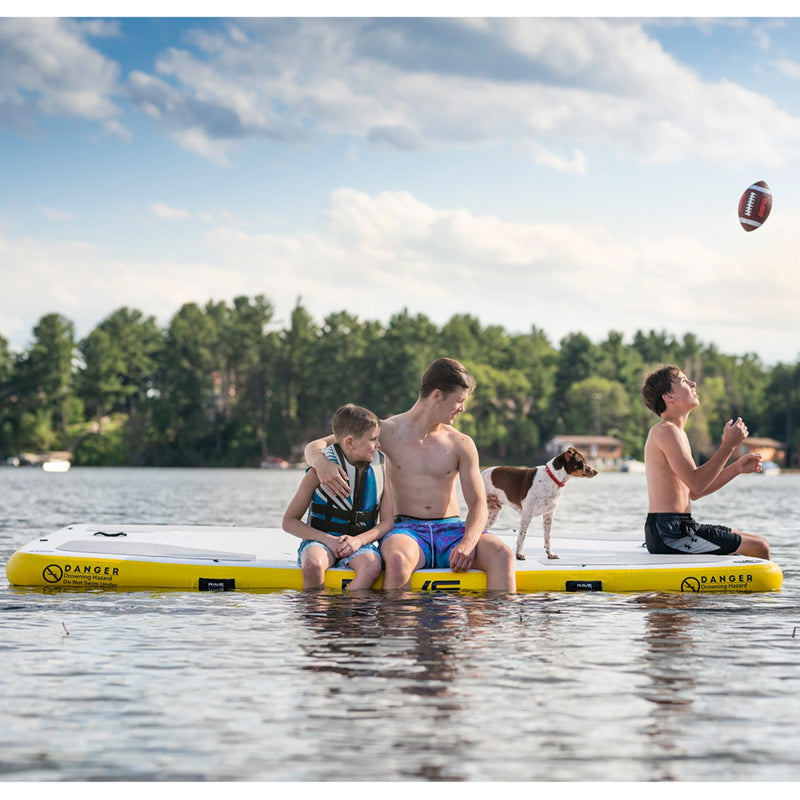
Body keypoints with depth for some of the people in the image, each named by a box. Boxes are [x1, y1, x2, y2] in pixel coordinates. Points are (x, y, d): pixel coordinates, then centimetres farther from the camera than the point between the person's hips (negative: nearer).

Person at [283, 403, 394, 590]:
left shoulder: (379, 469, 5)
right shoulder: (319, 471, -6)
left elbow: (387, 522, 7)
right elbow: (289, 521, -1)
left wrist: (359, 540, -13)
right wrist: (327, 539, -15)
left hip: (359, 543, 2)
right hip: (321, 540, -2)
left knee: (372, 566, -34)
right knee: (313, 565, -38)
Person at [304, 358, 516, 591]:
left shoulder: (461, 444, 9)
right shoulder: (387, 432, 3)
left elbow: (478, 505, 5)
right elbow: (313, 447, 4)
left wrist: (468, 543, -18)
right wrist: (322, 463, -23)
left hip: (451, 529, 2)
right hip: (408, 529, -2)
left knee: (502, 554, -29)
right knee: (398, 560, -40)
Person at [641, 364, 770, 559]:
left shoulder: (677, 433, 20)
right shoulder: (665, 431, -13)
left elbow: (693, 492, 20)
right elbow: (696, 484, -21)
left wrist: (737, 468, 14)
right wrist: (728, 445, -16)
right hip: (669, 534, -11)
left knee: (759, 542, 16)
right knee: (759, 548, -10)